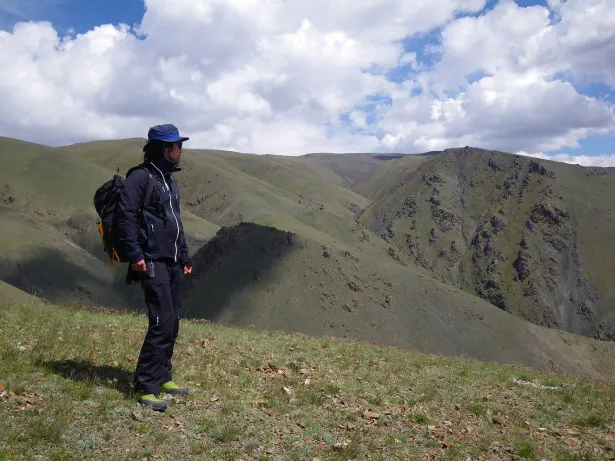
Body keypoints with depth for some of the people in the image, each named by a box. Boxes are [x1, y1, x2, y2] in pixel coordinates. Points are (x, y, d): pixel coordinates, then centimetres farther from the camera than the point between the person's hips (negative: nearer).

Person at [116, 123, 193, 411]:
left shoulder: (170, 182, 19)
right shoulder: (140, 177, -9)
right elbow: (126, 217, -17)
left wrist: (184, 257, 23)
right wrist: (134, 255, -22)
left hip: (172, 263, 9)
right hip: (152, 262, -9)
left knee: (172, 322, 11)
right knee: (162, 321, -13)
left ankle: (162, 378, 23)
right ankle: (146, 388, -5)